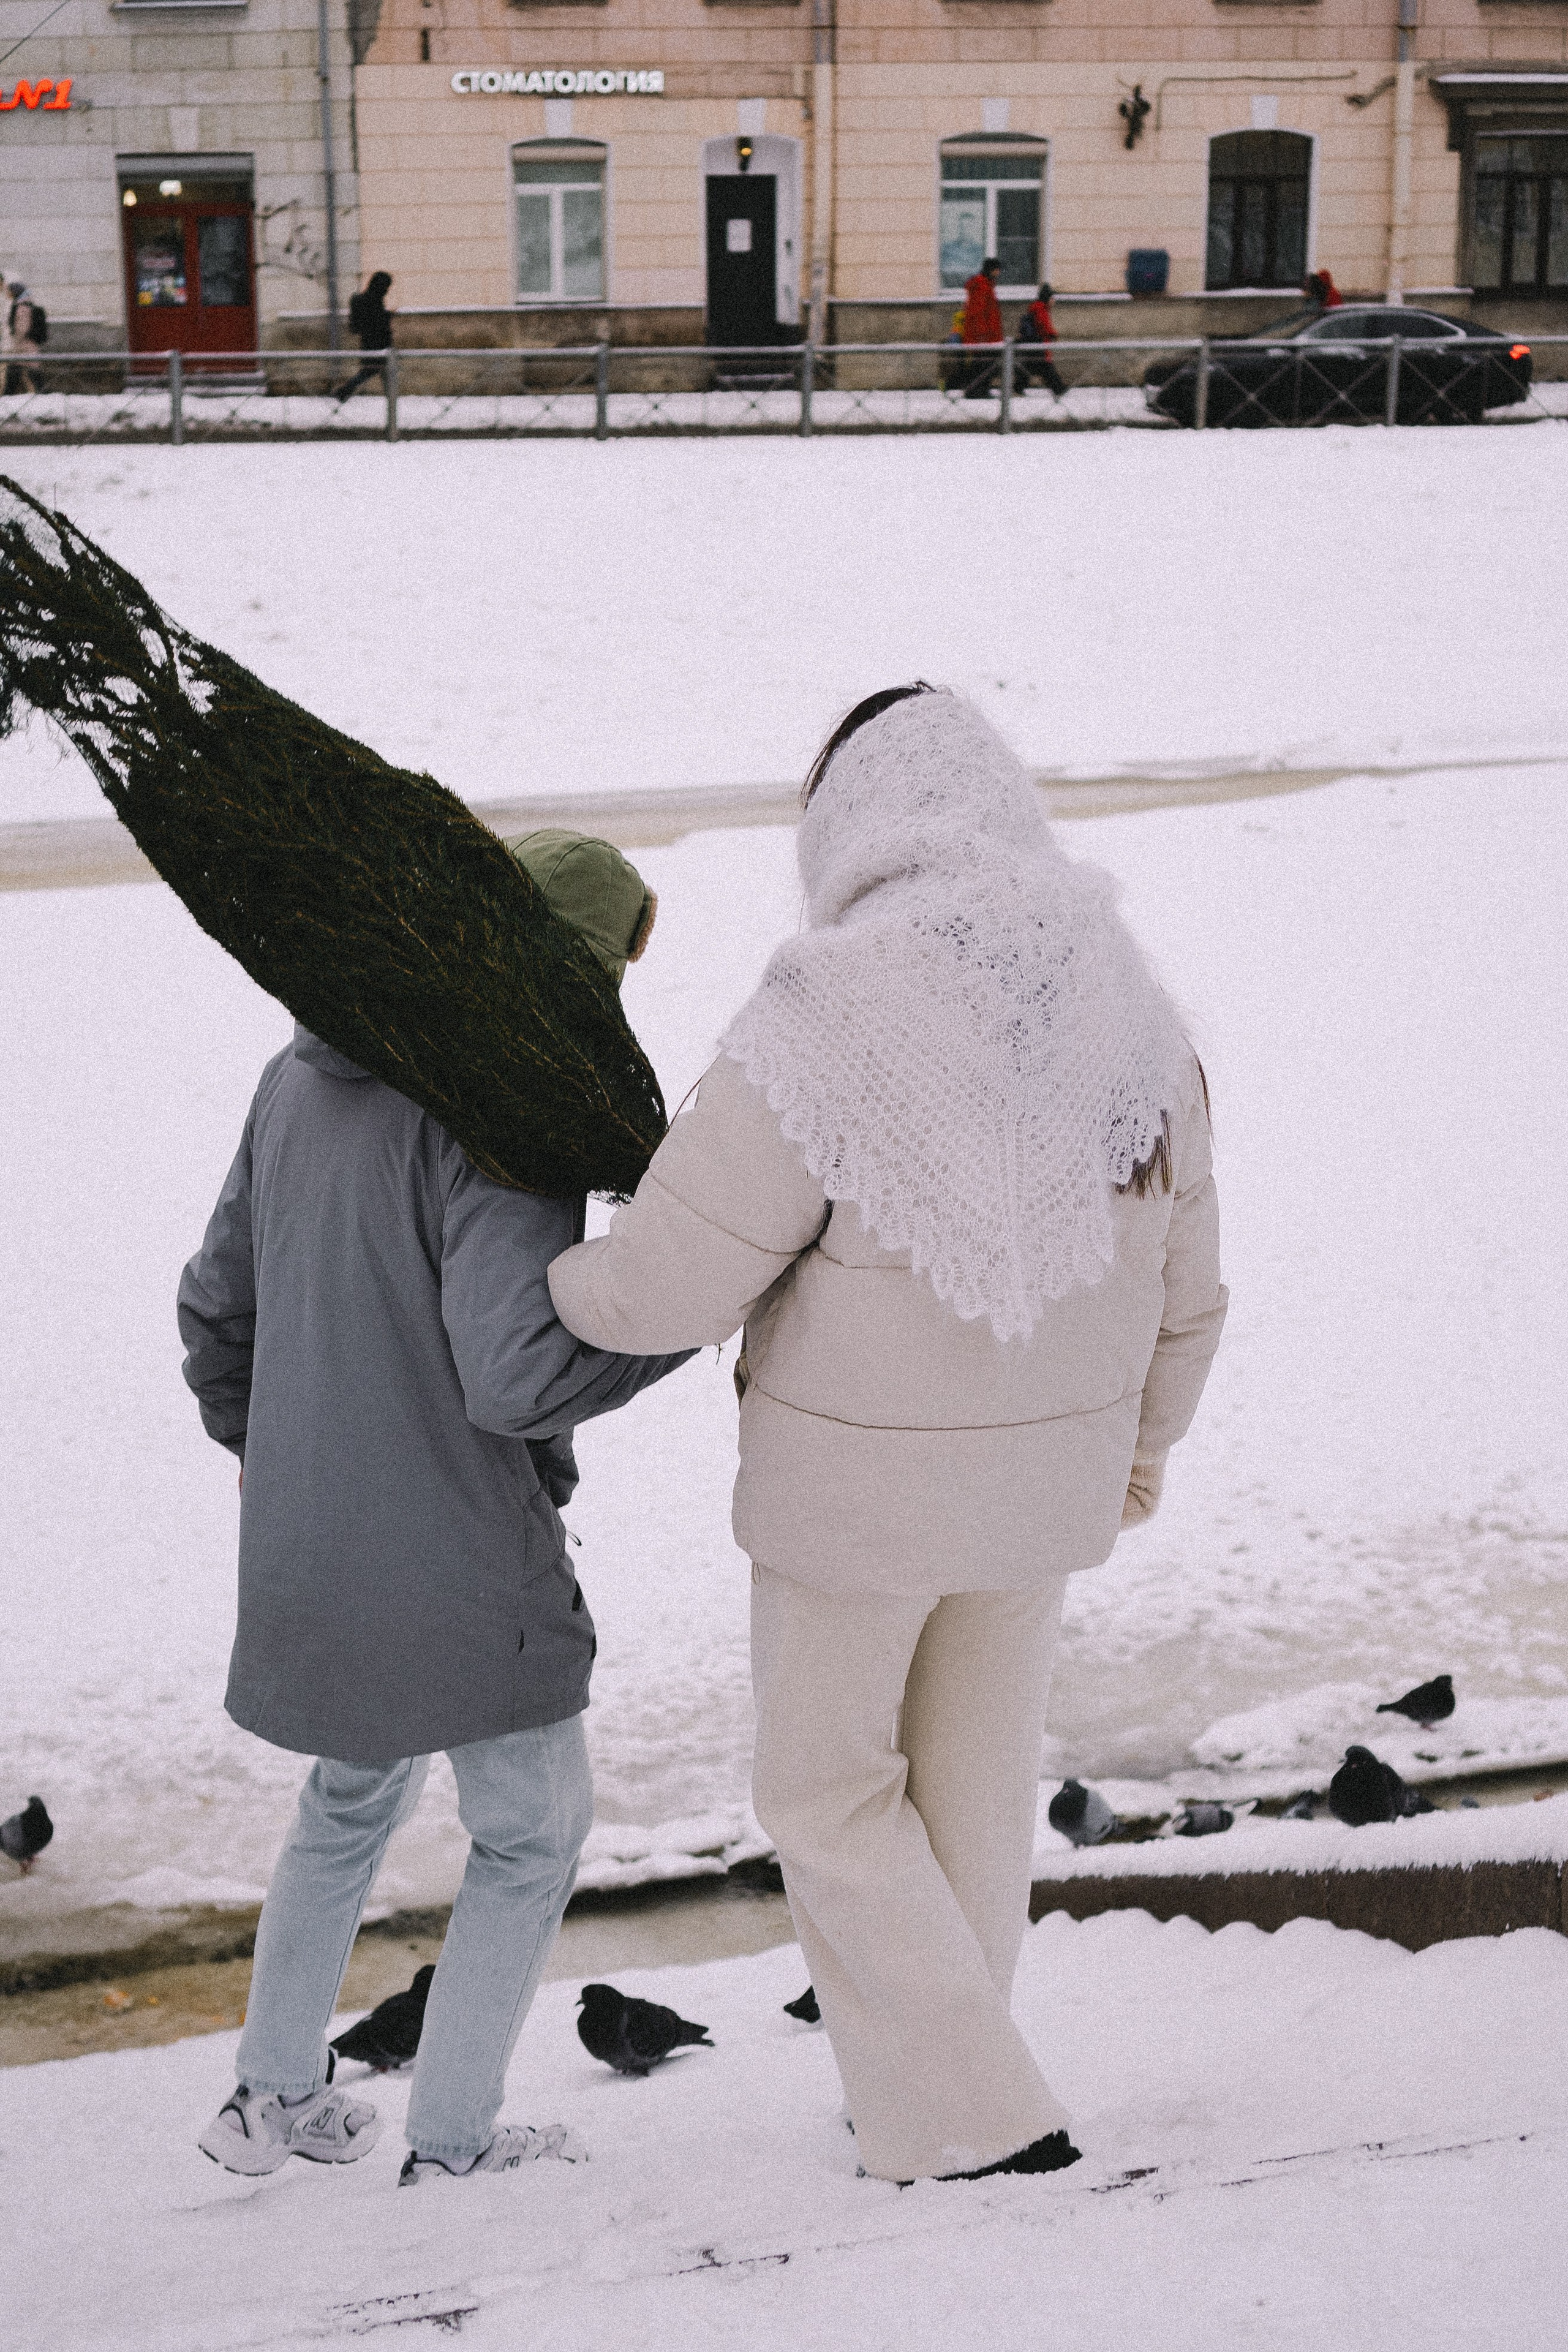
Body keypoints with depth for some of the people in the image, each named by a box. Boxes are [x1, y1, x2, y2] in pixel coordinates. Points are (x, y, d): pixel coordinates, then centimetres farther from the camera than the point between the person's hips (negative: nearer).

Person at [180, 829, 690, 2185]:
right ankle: (454, 2139, 22)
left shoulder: (304, 1081, 4)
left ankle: (274, 2098, 36)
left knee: (357, 1794, 28)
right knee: (534, 1829, 13)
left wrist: (258, 1441, 31)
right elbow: (518, 1374, -27)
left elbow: (218, 1302, 13)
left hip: (308, 1549, 8)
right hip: (459, 1560, -8)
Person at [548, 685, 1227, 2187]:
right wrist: (1147, 1434, 25)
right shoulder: (1130, 1014, -2)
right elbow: (1183, 1286, 7)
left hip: (857, 1486, -5)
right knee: (976, 1786, 22)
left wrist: (535, 1281, 2)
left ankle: (971, 2127, 16)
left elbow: (669, 1285, -20)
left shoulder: (825, 1019, -21)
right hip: (1046, 1476, 6)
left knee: (827, 1796, 15)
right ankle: (935, 2099, 36)